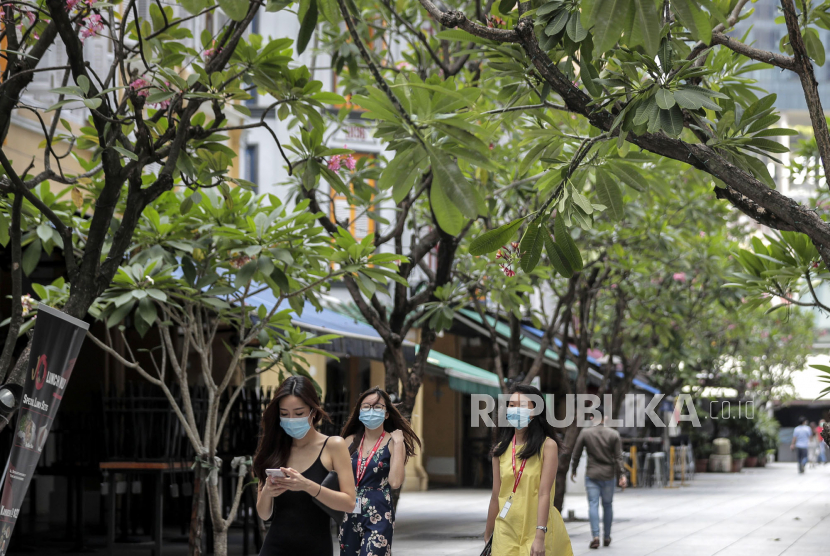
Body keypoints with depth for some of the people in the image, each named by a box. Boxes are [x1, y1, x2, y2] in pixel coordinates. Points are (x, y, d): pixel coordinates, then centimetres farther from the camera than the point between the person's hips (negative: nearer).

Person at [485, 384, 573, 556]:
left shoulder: (547, 446, -6)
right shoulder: (500, 450, 6)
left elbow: (544, 494, -14)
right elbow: (496, 496, 9)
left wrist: (539, 536, -21)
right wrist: (488, 536, 11)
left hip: (536, 530, -3)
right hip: (506, 531, 3)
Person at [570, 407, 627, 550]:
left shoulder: (585, 433, -2)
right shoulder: (614, 434, 0)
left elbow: (576, 454, 3)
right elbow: (618, 457, -4)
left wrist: (573, 470, 15)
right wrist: (622, 475, -3)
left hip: (591, 475, -1)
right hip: (608, 475, 1)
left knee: (593, 504, -2)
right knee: (607, 505, 12)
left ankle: (595, 536, -16)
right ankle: (607, 537, 18)